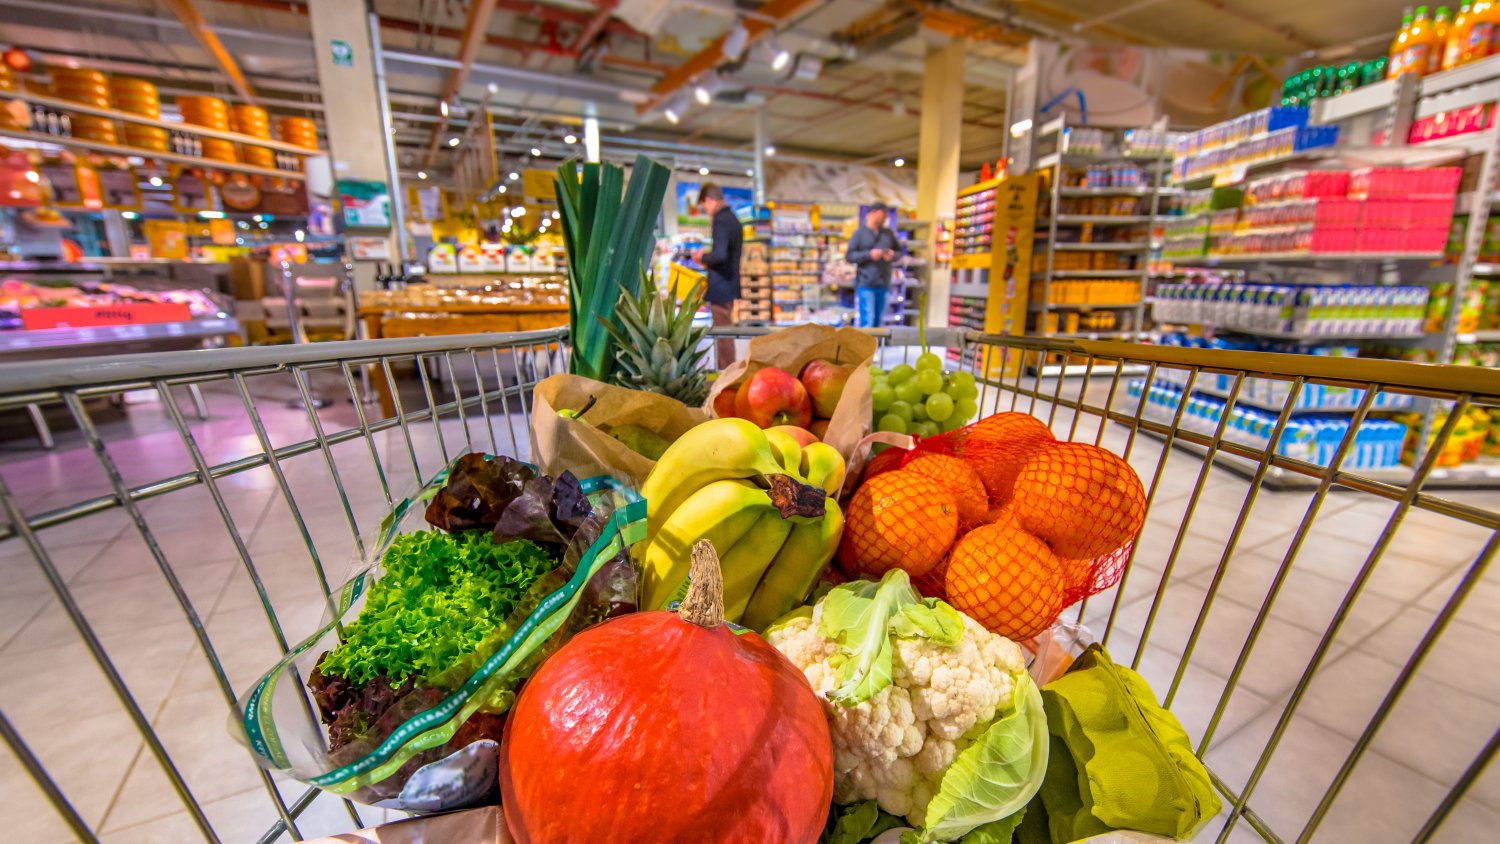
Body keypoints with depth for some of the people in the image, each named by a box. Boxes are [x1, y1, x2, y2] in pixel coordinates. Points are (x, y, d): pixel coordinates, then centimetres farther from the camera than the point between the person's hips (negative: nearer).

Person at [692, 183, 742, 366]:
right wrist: (708, 257, 15)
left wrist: (703, 257, -9)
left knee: (723, 333, -3)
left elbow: (719, 255, -27)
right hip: (730, 282, 10)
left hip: (721, 286, -10)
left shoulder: (720, 220, -16)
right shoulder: (733, 218, 14)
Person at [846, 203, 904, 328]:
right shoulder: (859, 233, 1)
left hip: (884, 285, 5)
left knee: (879, 322, 10)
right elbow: (848, 256, -3)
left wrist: (893, 255, -3)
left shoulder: (889, 233, 13)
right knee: (866, 322, -12)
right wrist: (869, 255, -14)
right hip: (865, 285, -5)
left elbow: (900, 251, 21)